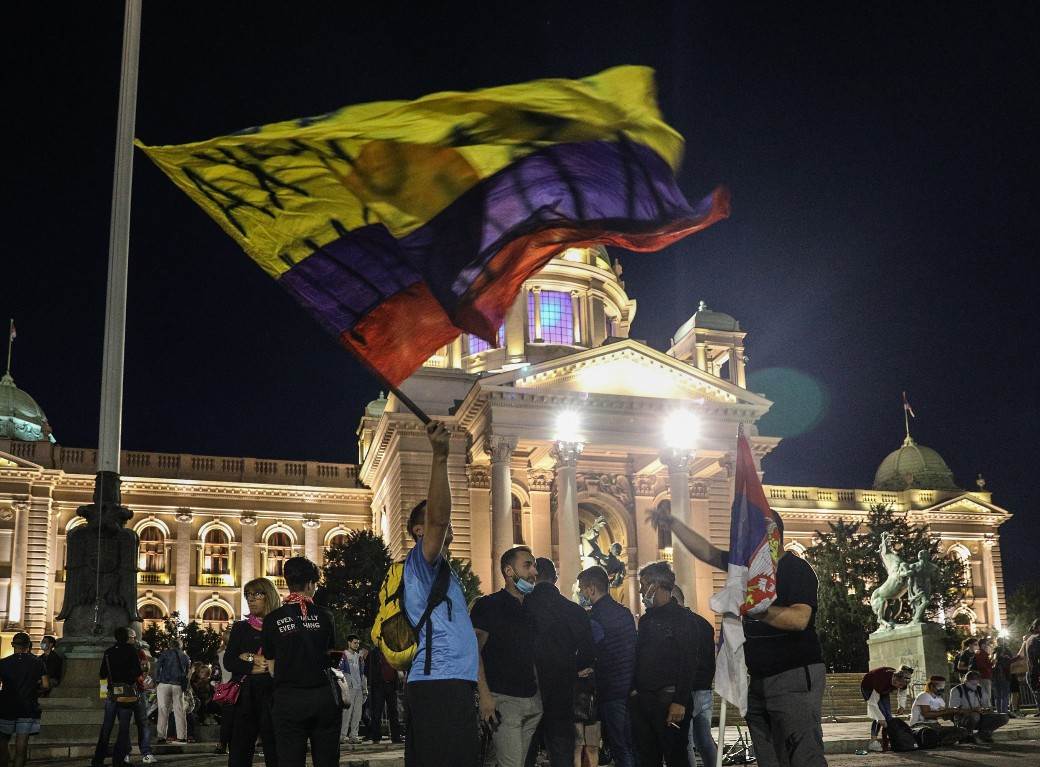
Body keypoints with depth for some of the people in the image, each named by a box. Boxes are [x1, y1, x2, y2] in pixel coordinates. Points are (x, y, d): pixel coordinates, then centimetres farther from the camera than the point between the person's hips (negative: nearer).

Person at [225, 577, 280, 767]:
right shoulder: (240, 628, 14)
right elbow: (228, 662, 5)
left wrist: (251, 657, -7)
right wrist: (253, 667, -11)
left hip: (272, 696, -3)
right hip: (244, 698, 3)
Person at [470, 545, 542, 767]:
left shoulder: (530, 609, 16)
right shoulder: (488, 605, -5)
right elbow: (474, 652, -11)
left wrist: (539, 690, 14)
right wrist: (485, 695, -19)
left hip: (533, 699, 7)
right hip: (504, 699, -7)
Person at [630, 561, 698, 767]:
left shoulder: (682, 617, -5)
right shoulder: (646, 619, 18)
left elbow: (689, 663, -12)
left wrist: (680, 701, -18)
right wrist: (634, 689, 9)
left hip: (669, 699, -7)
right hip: (642, 699, 7)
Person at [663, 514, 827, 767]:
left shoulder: (796, 568, -10)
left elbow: (799, 619, -23)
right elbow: (706, 552, 19)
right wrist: (672, 523, 14)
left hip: (794, 677, -8)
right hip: (759, 679, 8)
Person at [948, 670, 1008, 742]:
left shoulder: (979, 689, 11)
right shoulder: (956, 690, -9)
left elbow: (983, 704, 18)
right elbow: (953, 709, -18)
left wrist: (987, 709, -9)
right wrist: (972, 710, -30)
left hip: (979, 718, 6)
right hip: (962, 719, -6)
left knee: (1004, 717, -5)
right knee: (974, 716, -42)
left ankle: (981, 733, 4)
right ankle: (968, 735, -11)